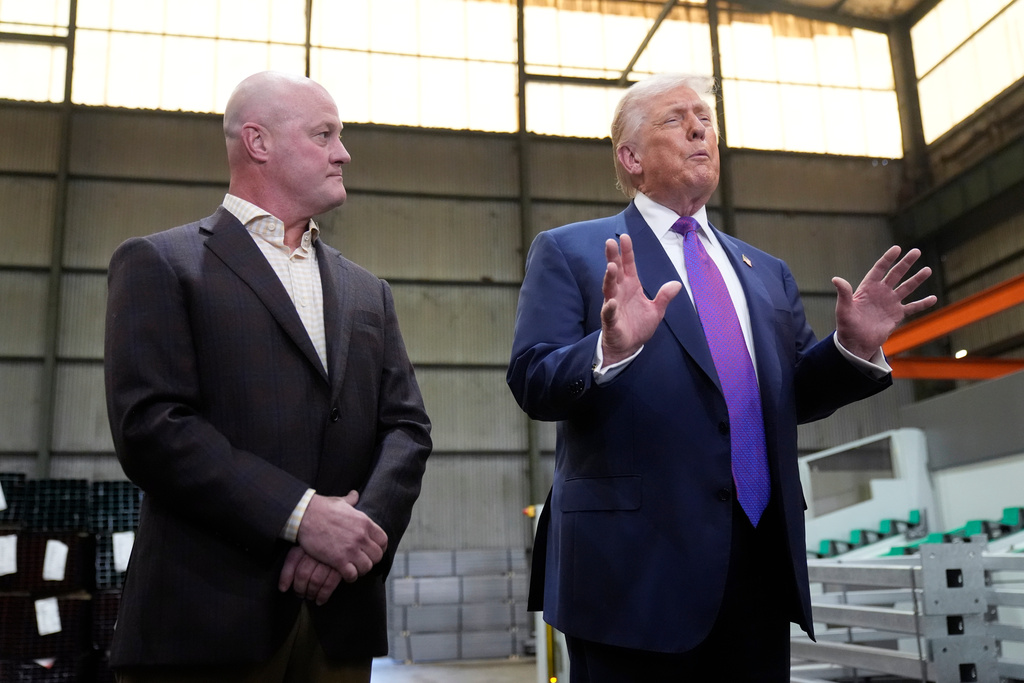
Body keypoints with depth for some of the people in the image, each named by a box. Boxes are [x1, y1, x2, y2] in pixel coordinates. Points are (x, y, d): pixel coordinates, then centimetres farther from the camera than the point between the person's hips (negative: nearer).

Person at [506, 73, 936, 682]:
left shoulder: (767, 272, 17)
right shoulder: (569, 253, 2)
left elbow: (795, 397, 17)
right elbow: (532, 383, -7)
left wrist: (854, 348, -1)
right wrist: (610, 350, -26)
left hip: (764, 564, 5)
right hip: (635, 563, -4)